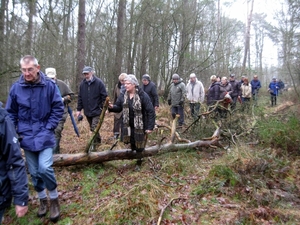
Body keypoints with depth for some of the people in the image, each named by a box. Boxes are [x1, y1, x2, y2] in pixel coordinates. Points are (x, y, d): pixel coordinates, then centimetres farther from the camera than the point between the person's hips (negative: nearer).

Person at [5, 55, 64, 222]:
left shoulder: (49, 85, -9)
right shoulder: (16, 87, -3)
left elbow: (58, 109, -3)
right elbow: (11, 113, 7)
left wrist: (49, 128, -9)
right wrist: (15, 132, -1)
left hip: (45, 136, -3)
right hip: (27, 137, 3)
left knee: (45, 168, -15)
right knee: (34, 172, 12)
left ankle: (54, 198, 11)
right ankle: (43, 199, 35)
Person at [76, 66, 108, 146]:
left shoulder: (99, 82, -7)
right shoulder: (82, 84, 5)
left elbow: (104, 96, -7)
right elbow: (80, 97, 10)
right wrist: (79, 109, 7)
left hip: (97, 111, -5)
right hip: (87, 111, 5)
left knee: (94, 128, -11)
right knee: (92, 129, 15)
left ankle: (94, 145, -1)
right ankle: (98, 142, 31)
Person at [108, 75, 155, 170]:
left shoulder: (143, 95, -18)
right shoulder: (123, 95, -2)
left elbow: (150, 111, -18)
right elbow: (118, 107, 4)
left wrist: (150, 127, -20)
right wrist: (112, 107, -20)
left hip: (140, 126, -4)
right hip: (128, 125, 4)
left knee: (139, 145, 6)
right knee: (132, 143, 12)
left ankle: (138, 163, 25)